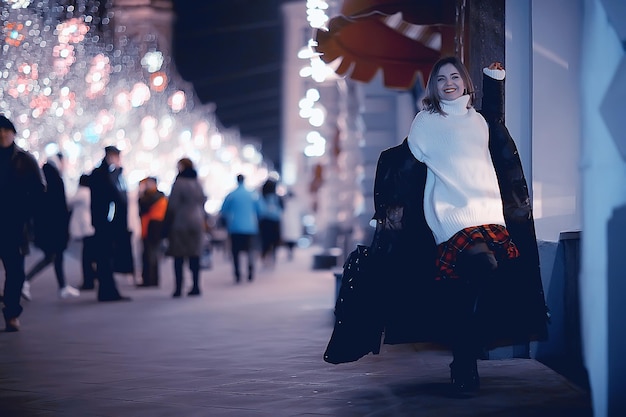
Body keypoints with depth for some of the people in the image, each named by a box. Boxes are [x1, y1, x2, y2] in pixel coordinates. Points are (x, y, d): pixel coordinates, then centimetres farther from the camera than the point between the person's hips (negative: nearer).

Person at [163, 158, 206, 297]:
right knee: (194, 256, 7)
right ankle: (196, 287, 5)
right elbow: (202, 203, 14)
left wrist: (167, 227, -6)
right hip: (197, 223, 5)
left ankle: (178, 288, -4)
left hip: (180, 223, -5)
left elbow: (172, 206, -10)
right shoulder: (197, 183, 8)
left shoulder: (179, 182, -10)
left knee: (178, 257, -2)